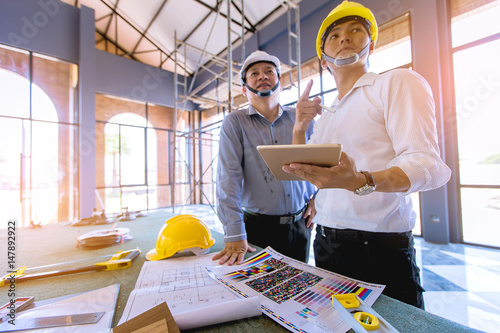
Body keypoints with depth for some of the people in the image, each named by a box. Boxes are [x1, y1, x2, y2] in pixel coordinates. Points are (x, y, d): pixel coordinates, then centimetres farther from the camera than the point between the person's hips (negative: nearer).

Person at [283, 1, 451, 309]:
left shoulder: (398, 82, -4)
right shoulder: (326, 116, 14)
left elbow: (427, 164, -17)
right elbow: (300, 173, 11)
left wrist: (360, 181, -37)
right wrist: (299, 128, -2)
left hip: (379, 247, -6)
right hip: (325, 244, 7)